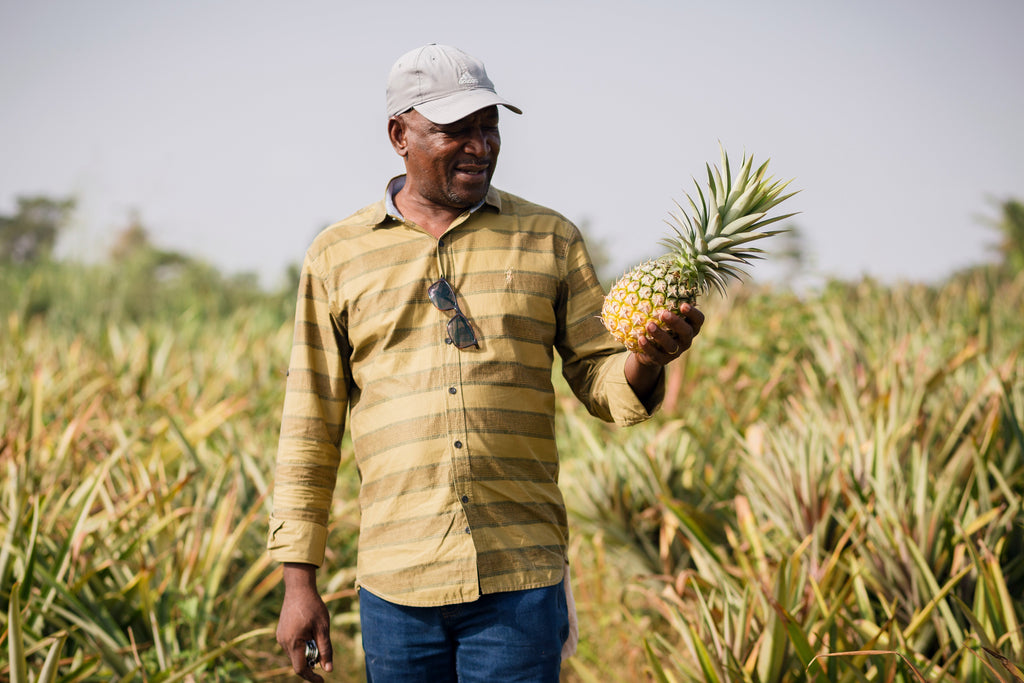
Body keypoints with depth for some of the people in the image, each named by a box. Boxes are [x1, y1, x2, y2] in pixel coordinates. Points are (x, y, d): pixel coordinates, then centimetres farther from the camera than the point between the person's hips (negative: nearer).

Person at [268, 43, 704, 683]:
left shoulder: (550, 239, 7)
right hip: (396, 582, 0)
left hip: (522, 580, 0)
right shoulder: (338, 256, 6)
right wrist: (299, 581, 4)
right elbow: (311, 429, 7)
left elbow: (599, 378, 8)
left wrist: (646, 363, -16)